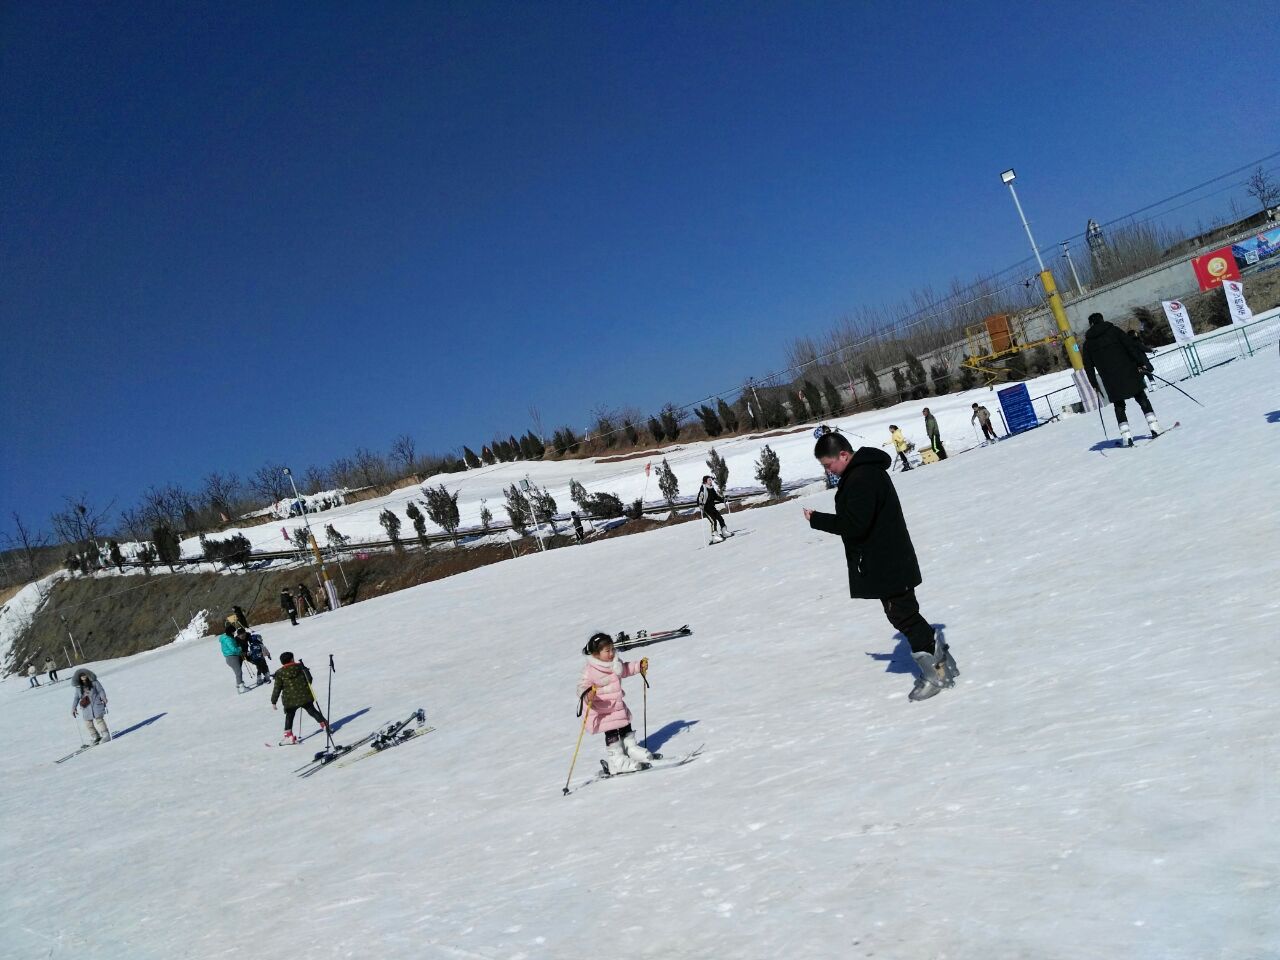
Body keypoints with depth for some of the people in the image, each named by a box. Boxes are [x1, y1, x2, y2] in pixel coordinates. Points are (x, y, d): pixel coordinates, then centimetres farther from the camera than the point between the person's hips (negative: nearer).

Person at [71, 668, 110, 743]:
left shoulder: (94, 682, 0)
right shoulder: (78, 687, 9)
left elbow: (101, 690, -1)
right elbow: (76, 697, 14)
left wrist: (103, 698, -19)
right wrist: (73, 708, 8)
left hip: (96, 704, -5)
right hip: (87, 707, 5)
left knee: (98, 719, -15)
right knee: (88, 723, 2)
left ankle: (106, 735, -12)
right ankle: (96, 738, 12)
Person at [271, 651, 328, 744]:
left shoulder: (280, 673, -7)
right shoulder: (300, 667, -3)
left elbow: (277, 689, -5)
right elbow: (309, 679, 6)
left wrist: (273, 702, 2)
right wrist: (306, 687, 28)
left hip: (290, 701, -1)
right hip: (305, 697, 1)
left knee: (289, 717, 14)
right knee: (312, 711, 18)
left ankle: (289, 736, 7)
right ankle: (324, 724, 21)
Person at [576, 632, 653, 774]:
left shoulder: (615, 663, 1)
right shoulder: (590, 670, -24)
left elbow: (625, 669, 21)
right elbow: (582, 686, -29)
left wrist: (639, 666, 15)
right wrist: (587, 694, -49)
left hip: (618, 706, 8)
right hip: (602, 711, -8)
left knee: (626, 729, 20)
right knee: (613, 735, -3)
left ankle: (631, 749, 38)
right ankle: (616, 761, 8)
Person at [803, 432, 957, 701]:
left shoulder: (861, 479, -23)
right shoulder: (865, 470, 12)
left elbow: (855, 525, -26)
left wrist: (817, 520, -19)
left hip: (886, 565, -11)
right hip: (887, 561, 11)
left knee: (903, 615, -1)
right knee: (906, 613, 18)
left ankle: (936, 672, 9)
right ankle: (940, 662, 27)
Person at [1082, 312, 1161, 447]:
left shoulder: (1088, 343, 8)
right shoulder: (1113, 330, 4)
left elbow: (1088, 366, 9)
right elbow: (1131, 346, -4)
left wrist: (1094, 384, 15)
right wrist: (1143, 363, -4)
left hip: (1110, 380, 1)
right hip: (1128, 373, -1)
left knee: (1119, 406, 10)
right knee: (1142, 398, 11)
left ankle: (1126, 436, -1)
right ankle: (1154, 427, 2)